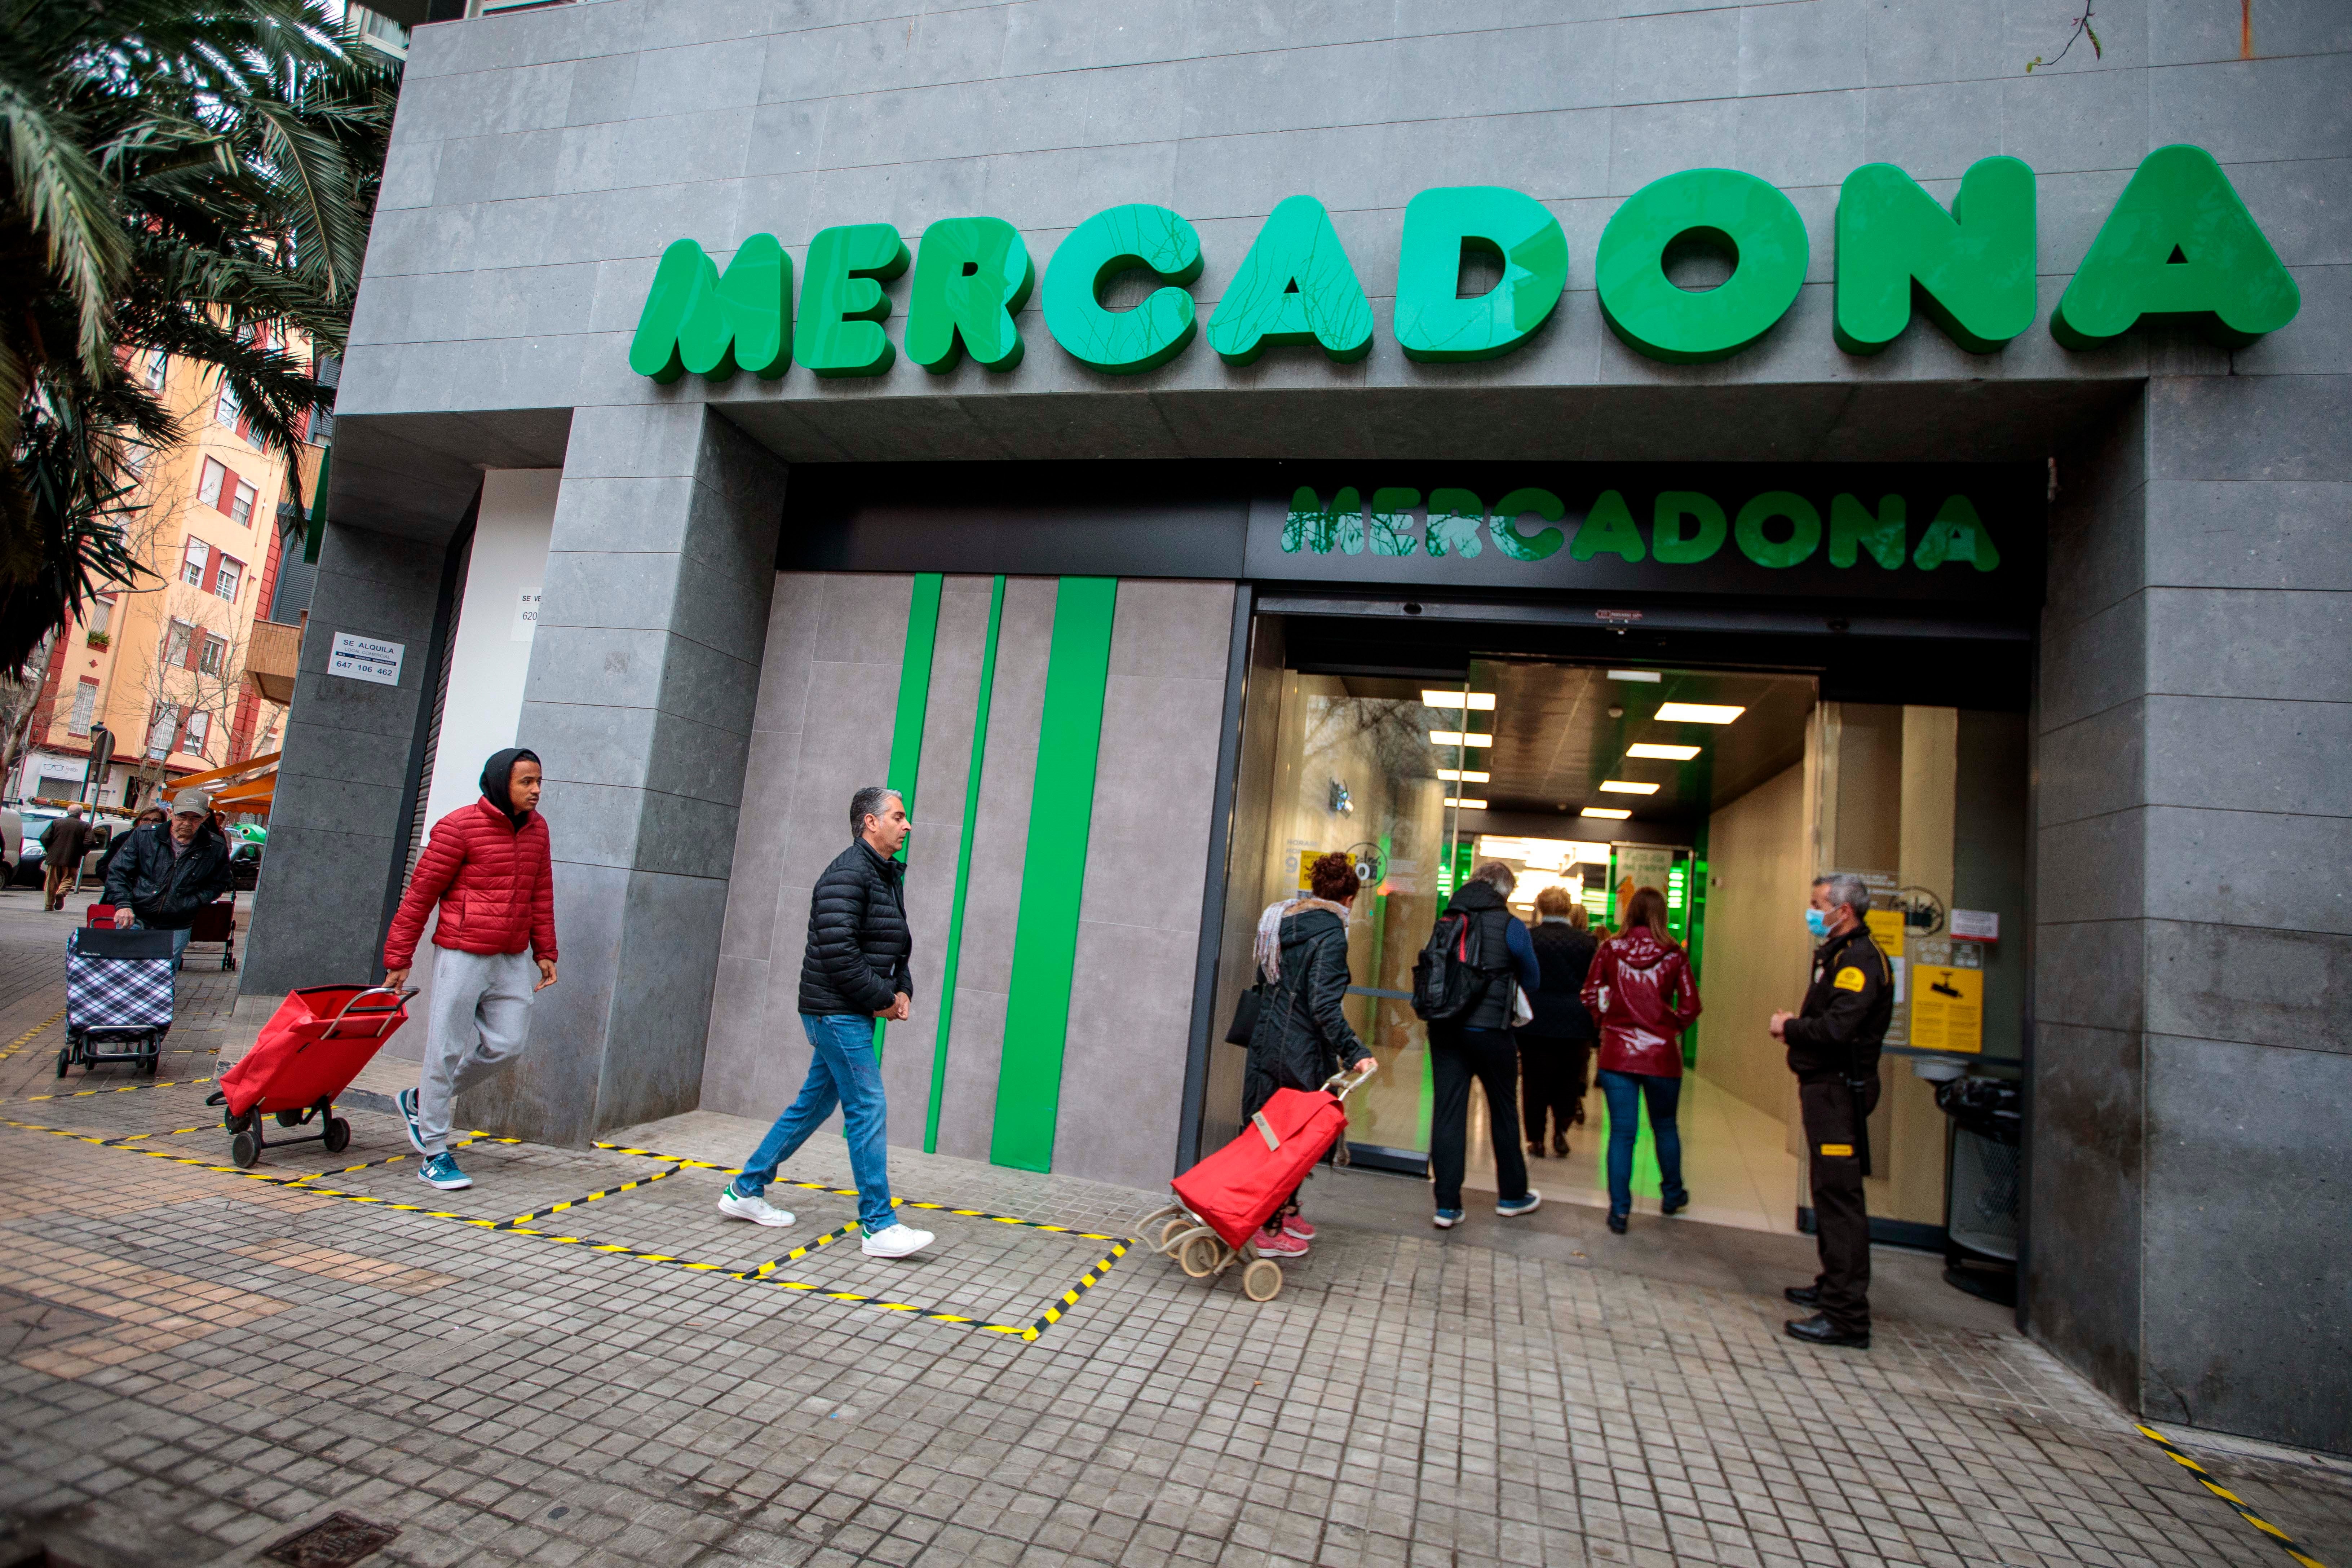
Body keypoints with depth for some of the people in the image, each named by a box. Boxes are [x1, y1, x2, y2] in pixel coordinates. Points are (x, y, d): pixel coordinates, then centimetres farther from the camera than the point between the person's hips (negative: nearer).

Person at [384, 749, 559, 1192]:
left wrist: (545, 952, 14)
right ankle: (434, 1154, 14)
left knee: (507, 1046, 6)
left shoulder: (537, 829, 9)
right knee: (447, 1050, 2)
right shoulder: (459, 827, -9)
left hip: (514, 960, 6)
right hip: (462, 955, -6)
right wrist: (398, 959, -5)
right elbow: (420, 893, -6)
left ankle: (421, 1100, 30)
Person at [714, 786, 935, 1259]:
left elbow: (897, 947, 21)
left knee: (814, 1103, 17)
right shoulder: (848, 875, -16)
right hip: (837, 1011, -10)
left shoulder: (889, 876, 15)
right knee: (868, 1110, -7)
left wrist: (903, 991, 5)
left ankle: (745, 1191, 31)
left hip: (852, 1015, 10)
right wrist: (883, 1000, -16)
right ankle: (879, 1226, 0)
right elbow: (838, 953, -24)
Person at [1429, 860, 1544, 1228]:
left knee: (1447, 1111, 4)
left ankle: (1447, 1205, 5)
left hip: (1443, 1028, 3)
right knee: (1504, 1111, 15)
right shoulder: (1509, 925, -7)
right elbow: (1532, 981, 5)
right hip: (1490, 1030, -3)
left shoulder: (1447, 922, 5)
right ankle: (1512, 1195, 30)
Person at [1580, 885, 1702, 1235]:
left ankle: (1619, 1209, 4)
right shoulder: (1673, 955, -5)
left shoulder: (1610, 949, -3)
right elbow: (1691, 1006, -6)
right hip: (1661, 1053, 0)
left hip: (1617, 1051, 0)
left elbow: (1591, 995, -3)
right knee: (1665, 1126, 20)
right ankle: (1672, 1194, 38)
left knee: (1622, 1131, 4)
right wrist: (1671, 1028, 9)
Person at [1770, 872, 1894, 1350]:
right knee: (1830, 1192, 20)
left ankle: (1847, 1315, -4)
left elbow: (1836, 1028, -27)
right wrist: (1796, 1027, 1)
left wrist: (1789, 1028, -11)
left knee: (1839, 1197, -8)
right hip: (1826, 1086, 11)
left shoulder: (1860, 959, -17)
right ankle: (1834, 1286, 34)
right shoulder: (1837, 954, 16)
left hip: (1841, 1090, -11)